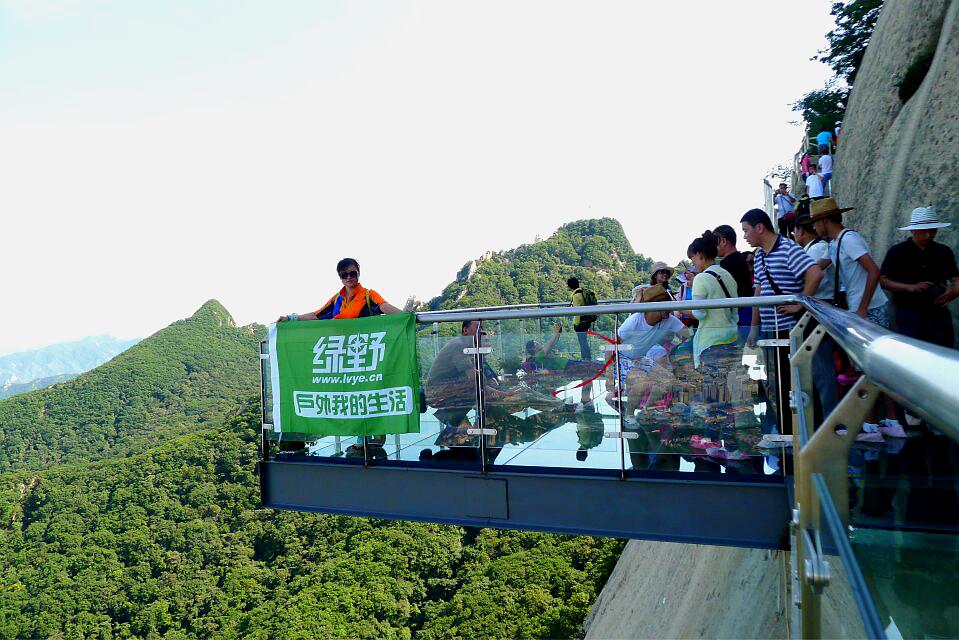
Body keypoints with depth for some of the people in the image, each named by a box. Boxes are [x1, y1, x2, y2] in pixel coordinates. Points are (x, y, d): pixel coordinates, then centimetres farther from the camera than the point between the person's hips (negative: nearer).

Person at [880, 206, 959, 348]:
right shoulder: (896, 252, -1)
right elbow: (883, 281, -3)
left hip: (938, 312, 3)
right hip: (909, 312, -3)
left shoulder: (944, 252, 9)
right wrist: (910, 287, -18)